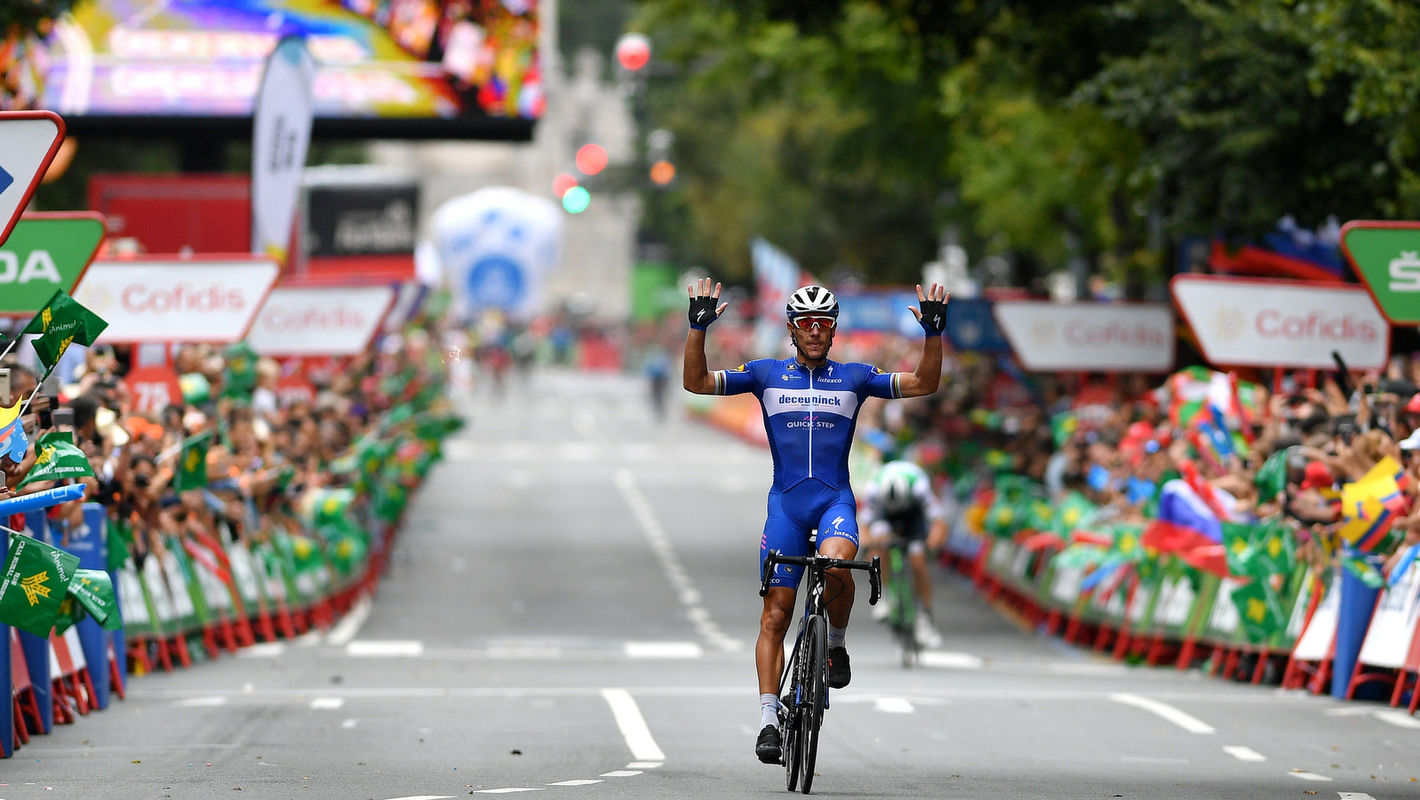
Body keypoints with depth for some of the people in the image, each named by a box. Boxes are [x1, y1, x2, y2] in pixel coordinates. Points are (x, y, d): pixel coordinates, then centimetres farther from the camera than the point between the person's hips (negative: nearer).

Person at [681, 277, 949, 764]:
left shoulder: (854, 378, 8)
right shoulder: (766, 375, 7)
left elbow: (923, 384, 3)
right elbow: (697, 382, 1)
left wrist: (933, 334, -11)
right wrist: (698, 328, -12)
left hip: (835, 500, -1)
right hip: (786, 501, 1)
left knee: (836, 563, -34)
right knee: (774, 617, -4)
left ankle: (836, 642, -6)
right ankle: (769, 719, -1)